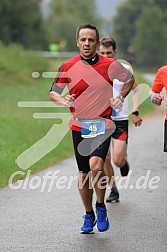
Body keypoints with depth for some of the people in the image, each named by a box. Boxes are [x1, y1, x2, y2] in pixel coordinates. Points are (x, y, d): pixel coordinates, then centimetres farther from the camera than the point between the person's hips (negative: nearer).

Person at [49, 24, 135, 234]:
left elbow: (130, 79, 17)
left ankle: (101, 207, 0)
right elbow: (53, 92, 7)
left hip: (102, 124, -2)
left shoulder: (110, 65, -2)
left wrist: (120, 97, 3)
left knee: (96, 166, -23)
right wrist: (63, 100, -13)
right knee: (84, 173, 8)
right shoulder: (68, 67, -1)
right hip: (79, 126, 2)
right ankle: (89, 215, 27)